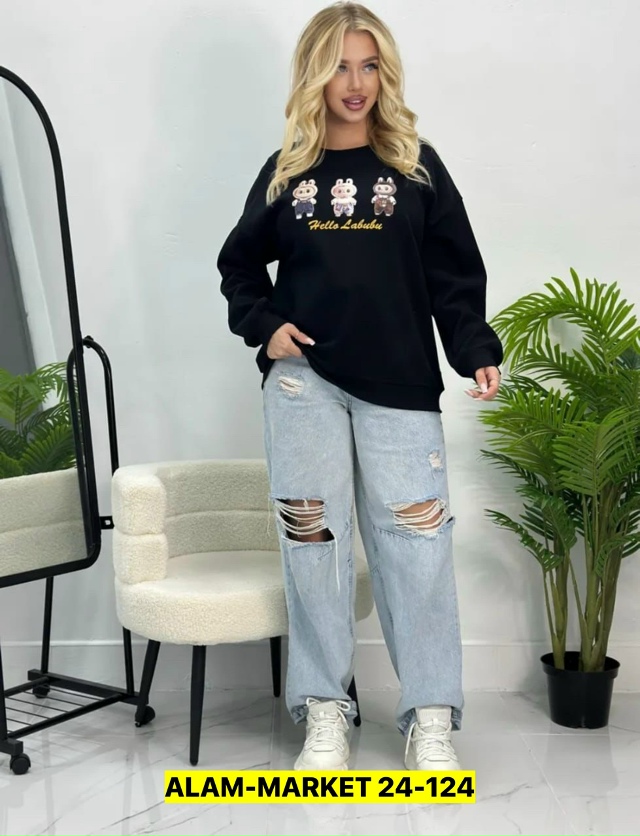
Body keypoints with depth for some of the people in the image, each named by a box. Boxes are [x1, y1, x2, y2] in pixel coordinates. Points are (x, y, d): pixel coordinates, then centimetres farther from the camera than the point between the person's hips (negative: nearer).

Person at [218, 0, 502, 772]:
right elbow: (239, 263, 19)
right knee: (311, 539, 2)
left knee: (416, 541, -3)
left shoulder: (416, 165, 5)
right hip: (304, 375, 2)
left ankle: (431, 719, 8)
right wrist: (263, 326, 2)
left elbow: (455, 276, 2)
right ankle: (324, 711, 14)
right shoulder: (285, 171, 10)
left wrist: (476, 353, -12)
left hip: (399, 384, -1)